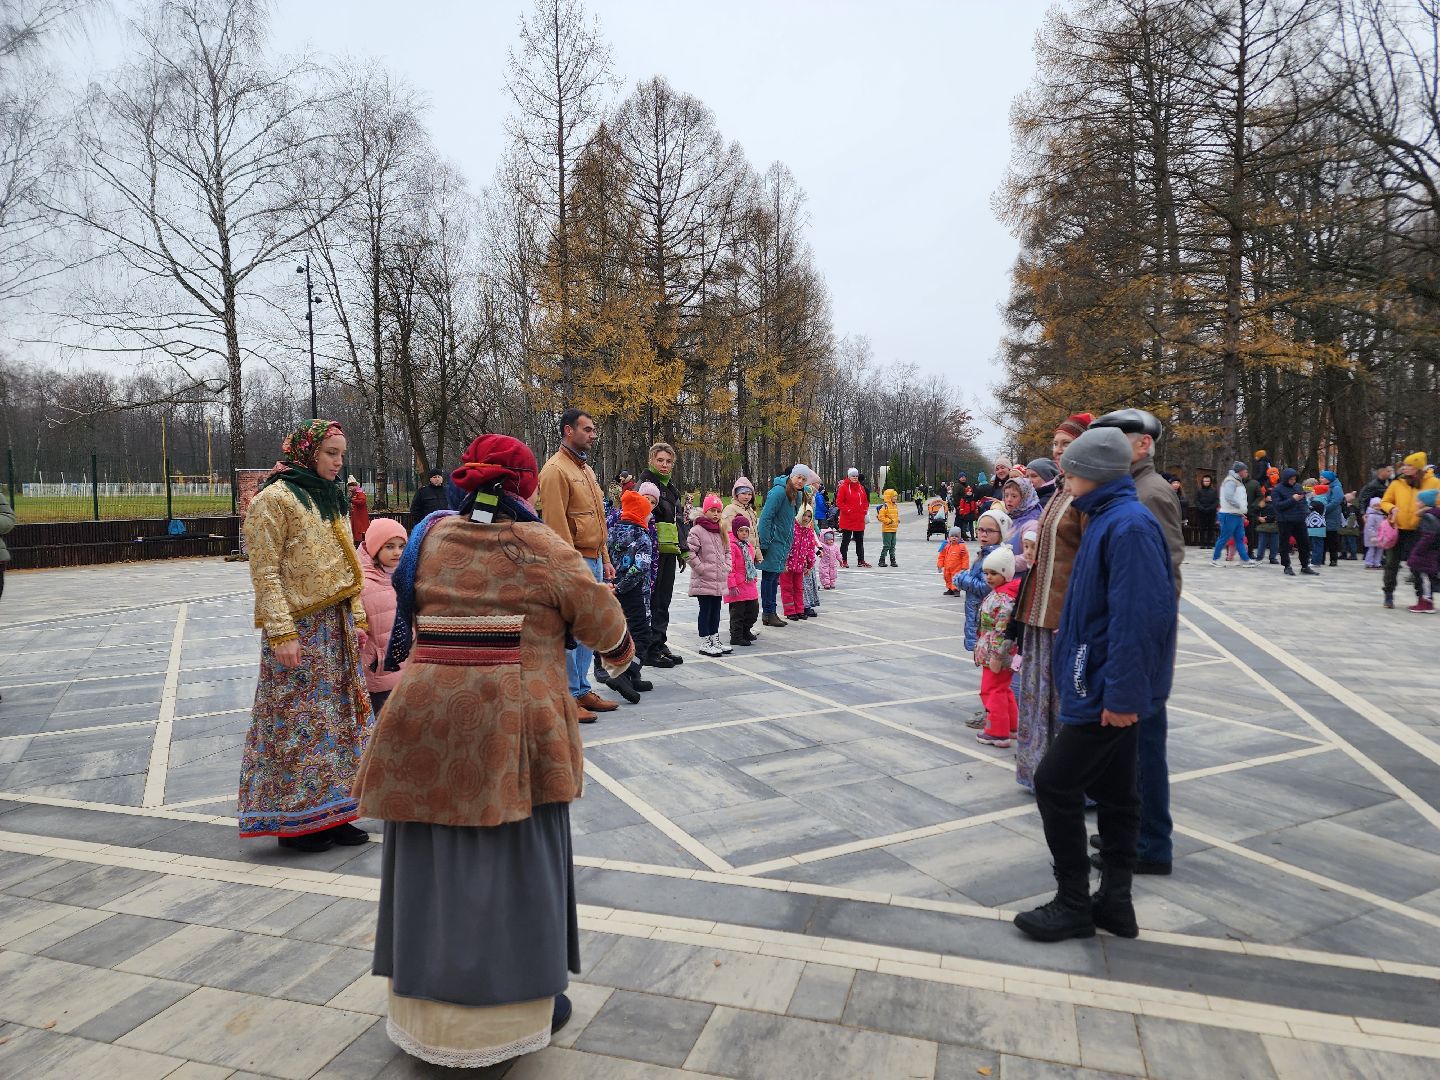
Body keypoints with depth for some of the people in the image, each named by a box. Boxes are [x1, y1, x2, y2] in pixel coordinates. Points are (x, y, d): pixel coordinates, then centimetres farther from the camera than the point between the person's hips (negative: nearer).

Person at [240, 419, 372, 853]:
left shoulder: (333, 499, 15)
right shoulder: (275, 498, -9)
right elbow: (264, 572, -14)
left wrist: (356, 619, 10)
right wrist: (281, 633, -19)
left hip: (337, 628, 8)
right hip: (299, 629, -7)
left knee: (339, 718, 9)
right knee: (299, 721, -1)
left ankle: (331, 812, 18)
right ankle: (294, 820, 11)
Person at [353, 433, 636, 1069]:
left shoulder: (430, 538, 5)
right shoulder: (542, 547, -6)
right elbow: (602, 620, -2)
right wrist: (619, 654, 19)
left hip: (428, 723, 4)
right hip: (513, 731, -3)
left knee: (434, 865, 16)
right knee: (516, 866, 12)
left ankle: (429, 1010, 32)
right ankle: (523, 1007, 27)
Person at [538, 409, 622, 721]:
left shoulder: (586, 469, 19)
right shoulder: (556, 470, -11)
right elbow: (556, 524, -17)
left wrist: (605, 560, 17)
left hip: (593, 560, 9)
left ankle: (582, 690, 24)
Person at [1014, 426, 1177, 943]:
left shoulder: (1128, 526, -20)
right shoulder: (1108, 519, 11)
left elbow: (1139, 617, -26)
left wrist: (1121, 693, -25)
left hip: (1108, 694, -10)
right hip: (1111, 690, 10)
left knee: (1055, 784, -3)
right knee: (1114, 792, 15)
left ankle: (1073, 904, 10)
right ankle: (1114, 901, 27)